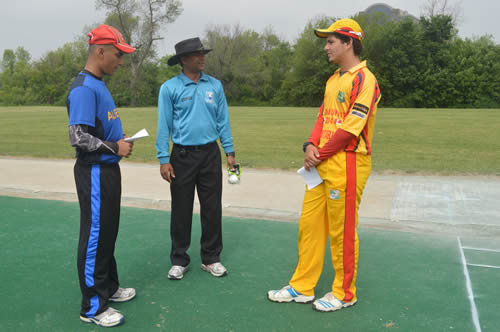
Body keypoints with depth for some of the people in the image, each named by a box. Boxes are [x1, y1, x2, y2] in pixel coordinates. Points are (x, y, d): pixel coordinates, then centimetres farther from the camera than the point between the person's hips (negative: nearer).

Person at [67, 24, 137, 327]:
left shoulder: (99, 85, 13)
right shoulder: (84, 89, -18)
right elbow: (78, 137, -24)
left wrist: (120, 141, 8)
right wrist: (114, 148, -17)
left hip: (109, 169, 10)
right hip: (95, 173, -10)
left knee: (108, 233, 19)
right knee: (95, 236, -1)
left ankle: (109, 287, 35)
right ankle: (92, 306, 12)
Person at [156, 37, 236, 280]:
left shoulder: (215, 85, 6)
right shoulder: (170, 88, -3)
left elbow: (223, 120, 8)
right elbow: (164, 125, -4)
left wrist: (229, 151, 4)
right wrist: (163, 160, -9)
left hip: (210, 154, 3)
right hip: (183, 155, -2)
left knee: (212, 209, 8)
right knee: (181, 210, 6)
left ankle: (211, 258, 22)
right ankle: (179, 260, 21)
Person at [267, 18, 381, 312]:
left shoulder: (364, 79, -10)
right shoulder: (333, 80, 19)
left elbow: (351, 127, -17)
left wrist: (321, 154, -11)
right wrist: (311, 146, 1)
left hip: (347, 164, -9)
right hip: (322, 165, 9)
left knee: (342, 232, 1)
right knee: (309, 224, 11)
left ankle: (345, 293, 19)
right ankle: (302, 288, 24)